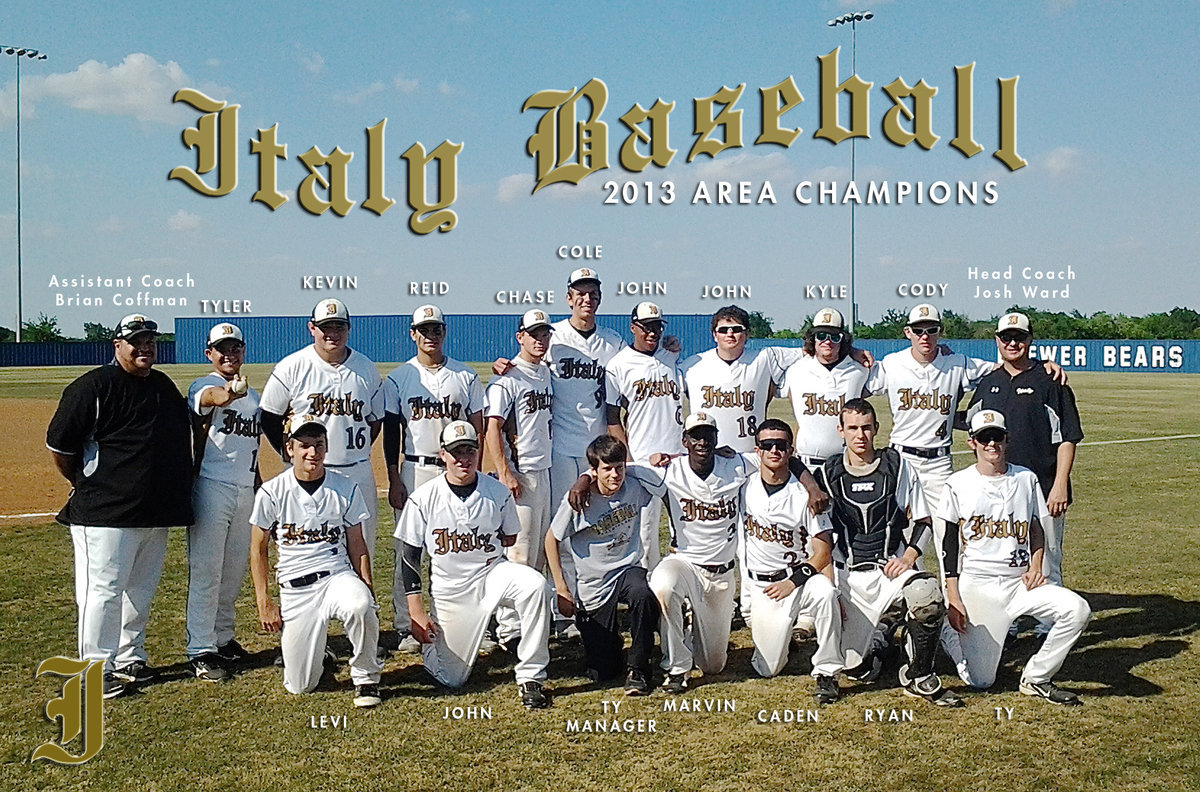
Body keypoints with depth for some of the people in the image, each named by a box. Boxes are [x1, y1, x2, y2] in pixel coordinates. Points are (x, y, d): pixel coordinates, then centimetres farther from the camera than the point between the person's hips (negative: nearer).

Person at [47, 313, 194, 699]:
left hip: (156, 511, 7)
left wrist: (180, 490, 16)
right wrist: (85, 486, 1)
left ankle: (129, 658, 28)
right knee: (103, 589, -4)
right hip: (106, 512, -7)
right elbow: (58, 446, -8)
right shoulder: (92, 387, -10)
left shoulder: (165, 386, 12)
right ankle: (96, 671, 6)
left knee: (141, 589, 15)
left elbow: (181, 439, 24)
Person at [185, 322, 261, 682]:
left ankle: (223, 636, 28)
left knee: (235, 570, 14)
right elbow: (213, 397, -33)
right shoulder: (202, 386, -6)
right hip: (212, 487, -7)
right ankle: (201, 650, 2)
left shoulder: (252, 394, 16)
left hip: (246, 491, 7)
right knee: (205, 570, -4)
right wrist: (229, 392, -56)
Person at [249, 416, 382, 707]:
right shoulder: (271, 493, -2)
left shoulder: (347, 489, 1)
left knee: (360, 606, -38)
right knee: (300, 686, -3)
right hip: (295, 588, 0)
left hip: (338, 576, 0)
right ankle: (313, 649, 35)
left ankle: (366, 678, -10)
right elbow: (258, 550, 5)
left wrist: (368, 588, -6)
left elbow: (357, 545, 6)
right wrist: (264, 602, -1)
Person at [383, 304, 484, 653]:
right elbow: (391, 431, 5)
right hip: (414, 471, -1)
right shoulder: (398, 378, 6)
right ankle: (407, 627, 9)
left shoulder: (466, 376, 8)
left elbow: (477, 428, 8)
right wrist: (394, 479, -3)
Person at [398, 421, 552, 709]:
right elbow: (410, 555, -2)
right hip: (448, 590, 0)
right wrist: (416, 611, -6)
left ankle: (530, 677, -20)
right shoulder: (423, 498, -7)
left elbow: (510, 537, 13)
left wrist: (477, 549, -3)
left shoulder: (498, 493, -5)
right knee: (451, 679, -1)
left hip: (492, 573, 0)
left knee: (536, 585, -33)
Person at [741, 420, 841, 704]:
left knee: (824, 593, -37)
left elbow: (822, 553, -7)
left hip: (801, 574, -1)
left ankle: (827, 673, -19)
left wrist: (793, 582, -19)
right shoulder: (744, 488, 1)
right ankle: (775, 634, 31)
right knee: (767, 668, -5)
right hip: (762, 586, 2)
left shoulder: (805, 494, -6)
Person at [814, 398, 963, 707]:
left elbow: (921, 521, 7)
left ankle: (919, 677, -12)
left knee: (927, 593, -36)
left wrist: (908, 556, -11)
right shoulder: (828, 473, 4)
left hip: (892, 567, 0)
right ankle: (882, 629, 28)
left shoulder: (897, 466, 3)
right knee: (856, 668, -9)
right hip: (848, 574, 1)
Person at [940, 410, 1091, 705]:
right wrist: (953, 599, -7)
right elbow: (950, 543, 0)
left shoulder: (1026, 479, 8)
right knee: (980, 681, -8)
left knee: (1078, 609, -24)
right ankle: (950, 637, 26)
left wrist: (1036, 566, -3)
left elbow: (1036, 529, 17)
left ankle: (1035, 678, -6)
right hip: (976, 584, -3)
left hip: (1019, 581, 3)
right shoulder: (959, 484, 0)